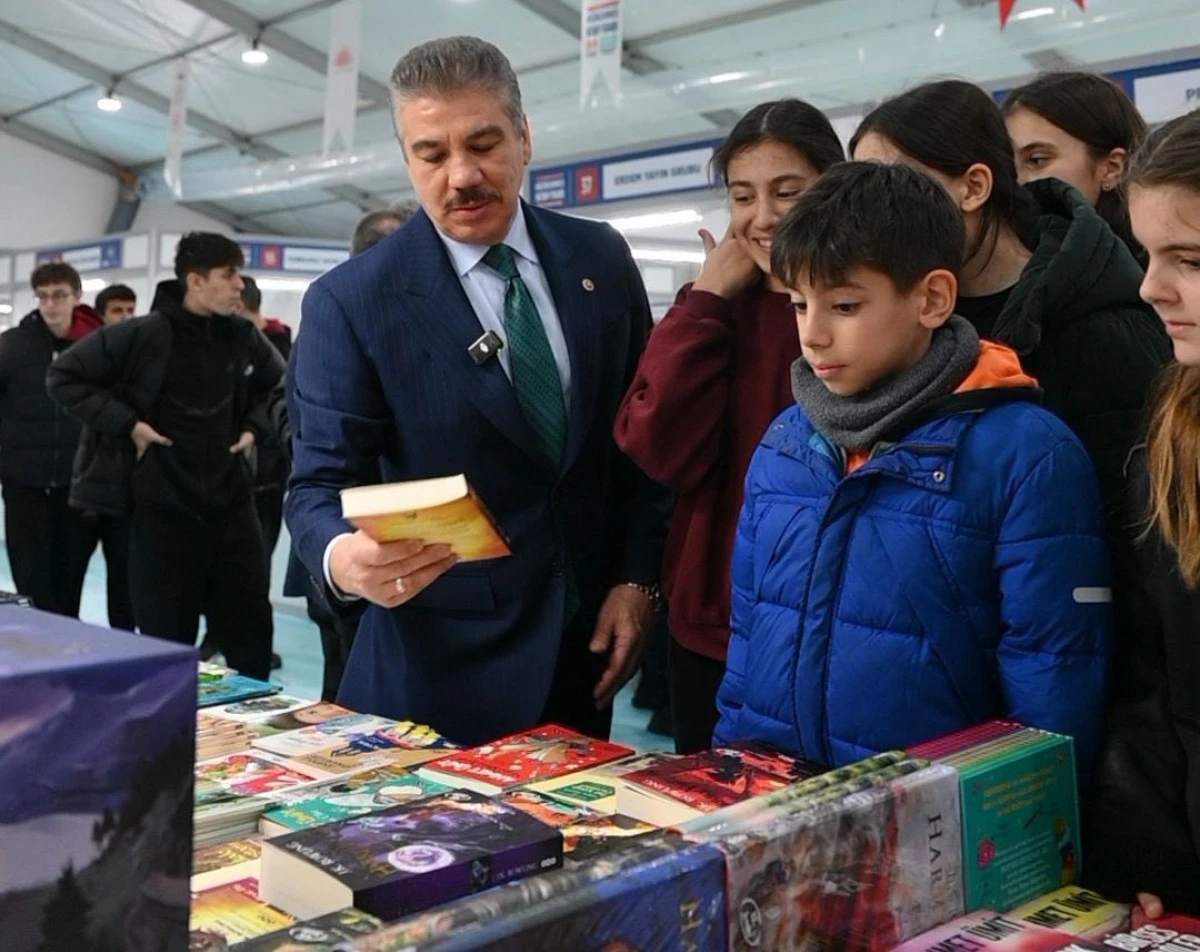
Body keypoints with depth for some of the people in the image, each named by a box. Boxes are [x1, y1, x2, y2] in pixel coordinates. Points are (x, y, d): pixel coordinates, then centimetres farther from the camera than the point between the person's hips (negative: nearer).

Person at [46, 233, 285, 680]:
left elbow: (278, 383, 25)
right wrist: (126, 424, -11)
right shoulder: (143, 335, -11)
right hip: (163, 511, -4)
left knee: (252, 630, 9)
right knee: (167, 639, 7)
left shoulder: (244, 337, 3)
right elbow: (64, 376, -6)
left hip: (232, 506, 4)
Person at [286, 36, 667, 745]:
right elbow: (320, 485, -12)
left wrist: (637, 577, -1)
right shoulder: (351, 301, -11)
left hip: (585, 643, 4)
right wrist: (346, 559, -33)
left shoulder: (602, 260, 0)